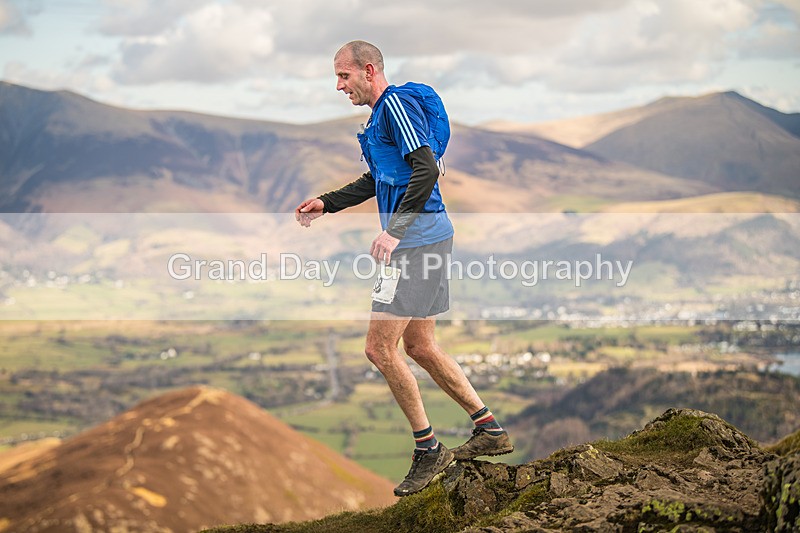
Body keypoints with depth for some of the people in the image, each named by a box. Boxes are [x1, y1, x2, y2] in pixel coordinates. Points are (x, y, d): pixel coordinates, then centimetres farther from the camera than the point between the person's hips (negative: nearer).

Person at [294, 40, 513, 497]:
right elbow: (377, 182, 33)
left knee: (380, 348, -8)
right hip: (428, 238, 11)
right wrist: (325, 204, 26)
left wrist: (394, 231, -26)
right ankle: (490, 430, 19)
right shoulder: (381, 114, 21)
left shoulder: (396, 105, -12)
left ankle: (428, 450, 1)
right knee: (419, 345, 15)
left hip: (417, 239, -11)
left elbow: (426, 170, -23)